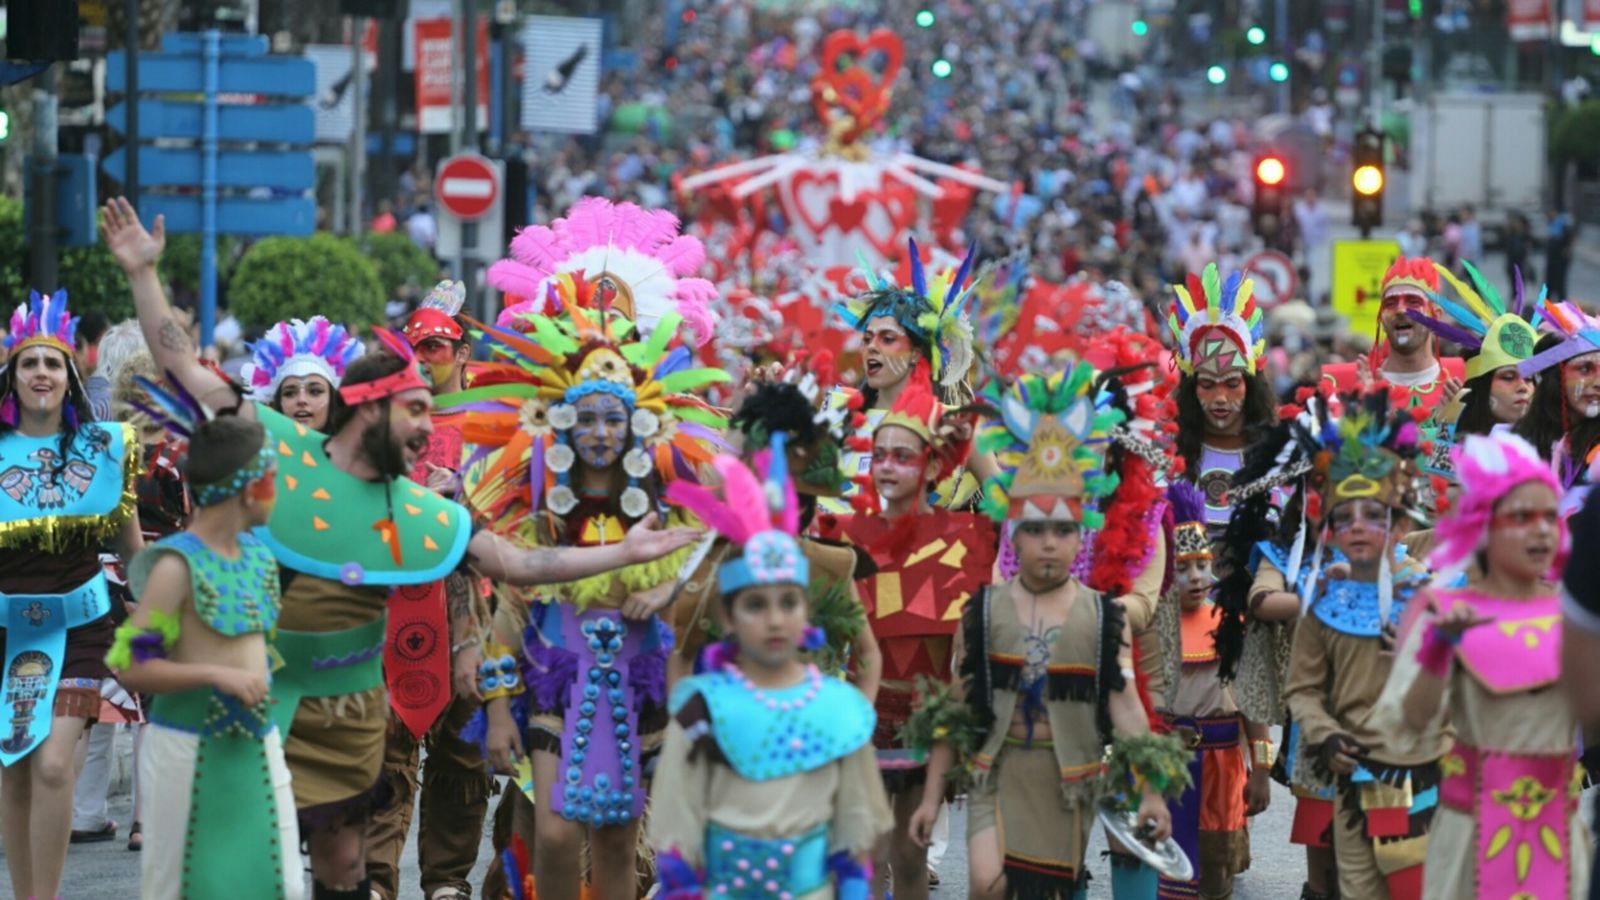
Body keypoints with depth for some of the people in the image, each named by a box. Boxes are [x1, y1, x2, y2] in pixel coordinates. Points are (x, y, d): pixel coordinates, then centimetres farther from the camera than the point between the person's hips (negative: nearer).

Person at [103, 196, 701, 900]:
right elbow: (184, 368, -9)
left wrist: (623, 552, 0)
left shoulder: (423, 513, 1)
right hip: (251, 699, -3)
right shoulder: (277, 446, -9)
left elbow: (517, 565, 5)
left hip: (347, 712, 3)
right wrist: (143, 274, -14)